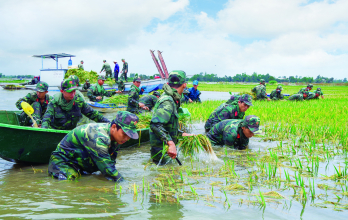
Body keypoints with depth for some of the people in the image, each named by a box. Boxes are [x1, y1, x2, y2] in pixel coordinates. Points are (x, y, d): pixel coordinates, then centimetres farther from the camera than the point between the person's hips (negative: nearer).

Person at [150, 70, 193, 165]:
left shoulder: (171, 100, 13)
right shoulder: (167, 102, -20)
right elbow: (155, 125, -32)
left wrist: (183, 134, 21)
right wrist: (170, 143, -38)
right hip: (161, 150, -10)